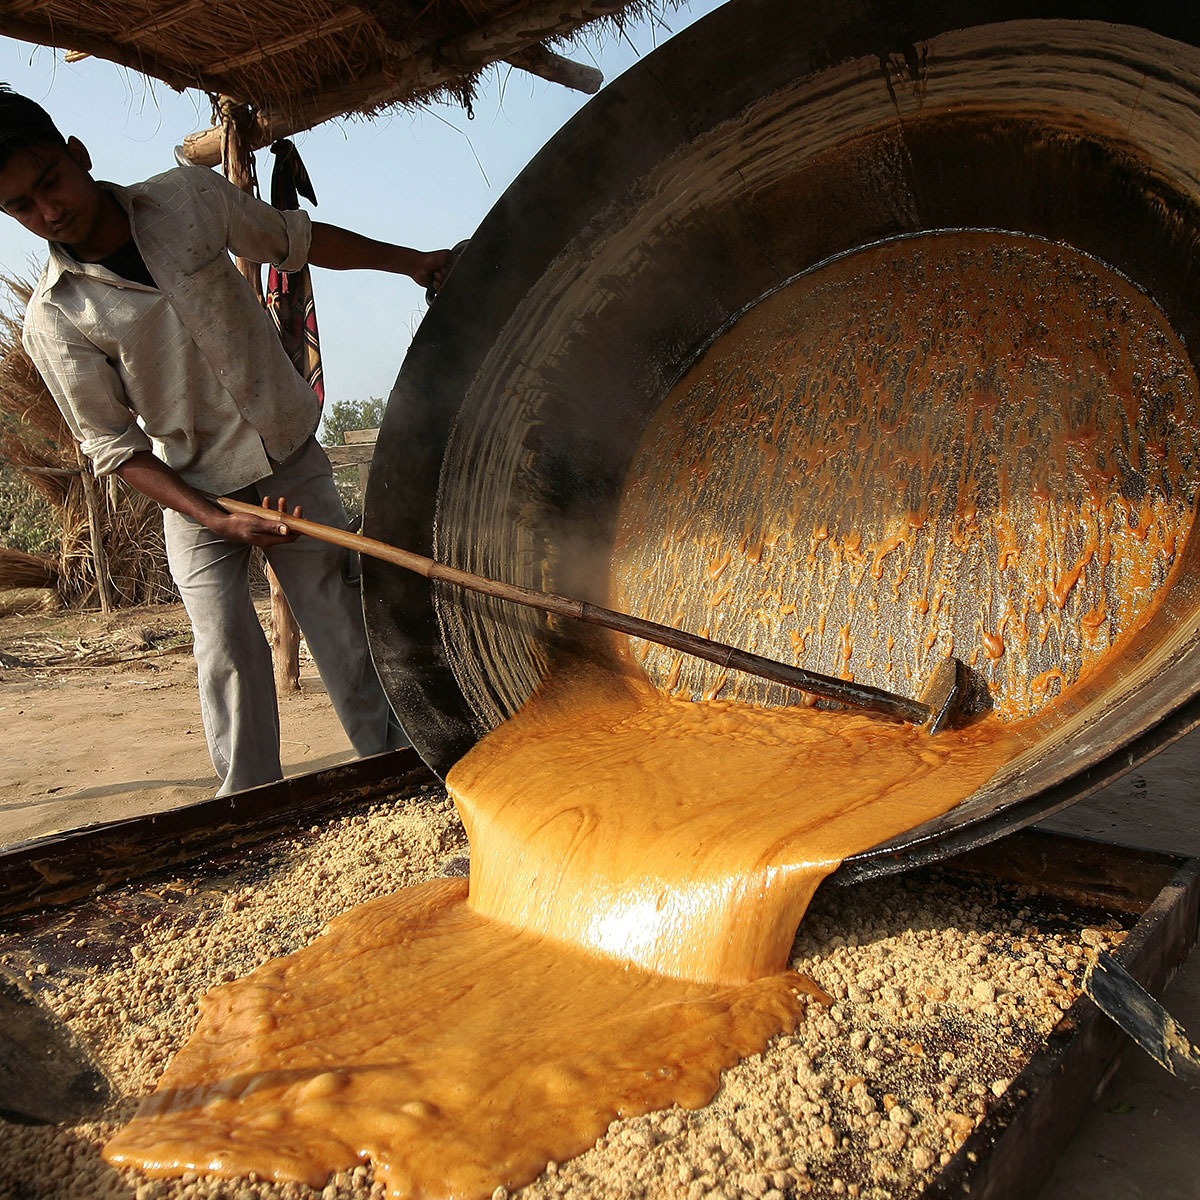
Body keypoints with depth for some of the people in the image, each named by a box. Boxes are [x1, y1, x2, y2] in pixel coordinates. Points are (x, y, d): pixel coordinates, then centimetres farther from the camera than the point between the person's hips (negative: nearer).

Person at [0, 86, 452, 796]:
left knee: (348, 623, 3)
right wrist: (216, 519, -19)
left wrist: (408, 260, 7)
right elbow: (115, 448, -9)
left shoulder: (190, 197, -6)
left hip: (294, 461, 2)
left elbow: (294, 240, 9)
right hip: (196, 496, -2)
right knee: (229, 655, -5)